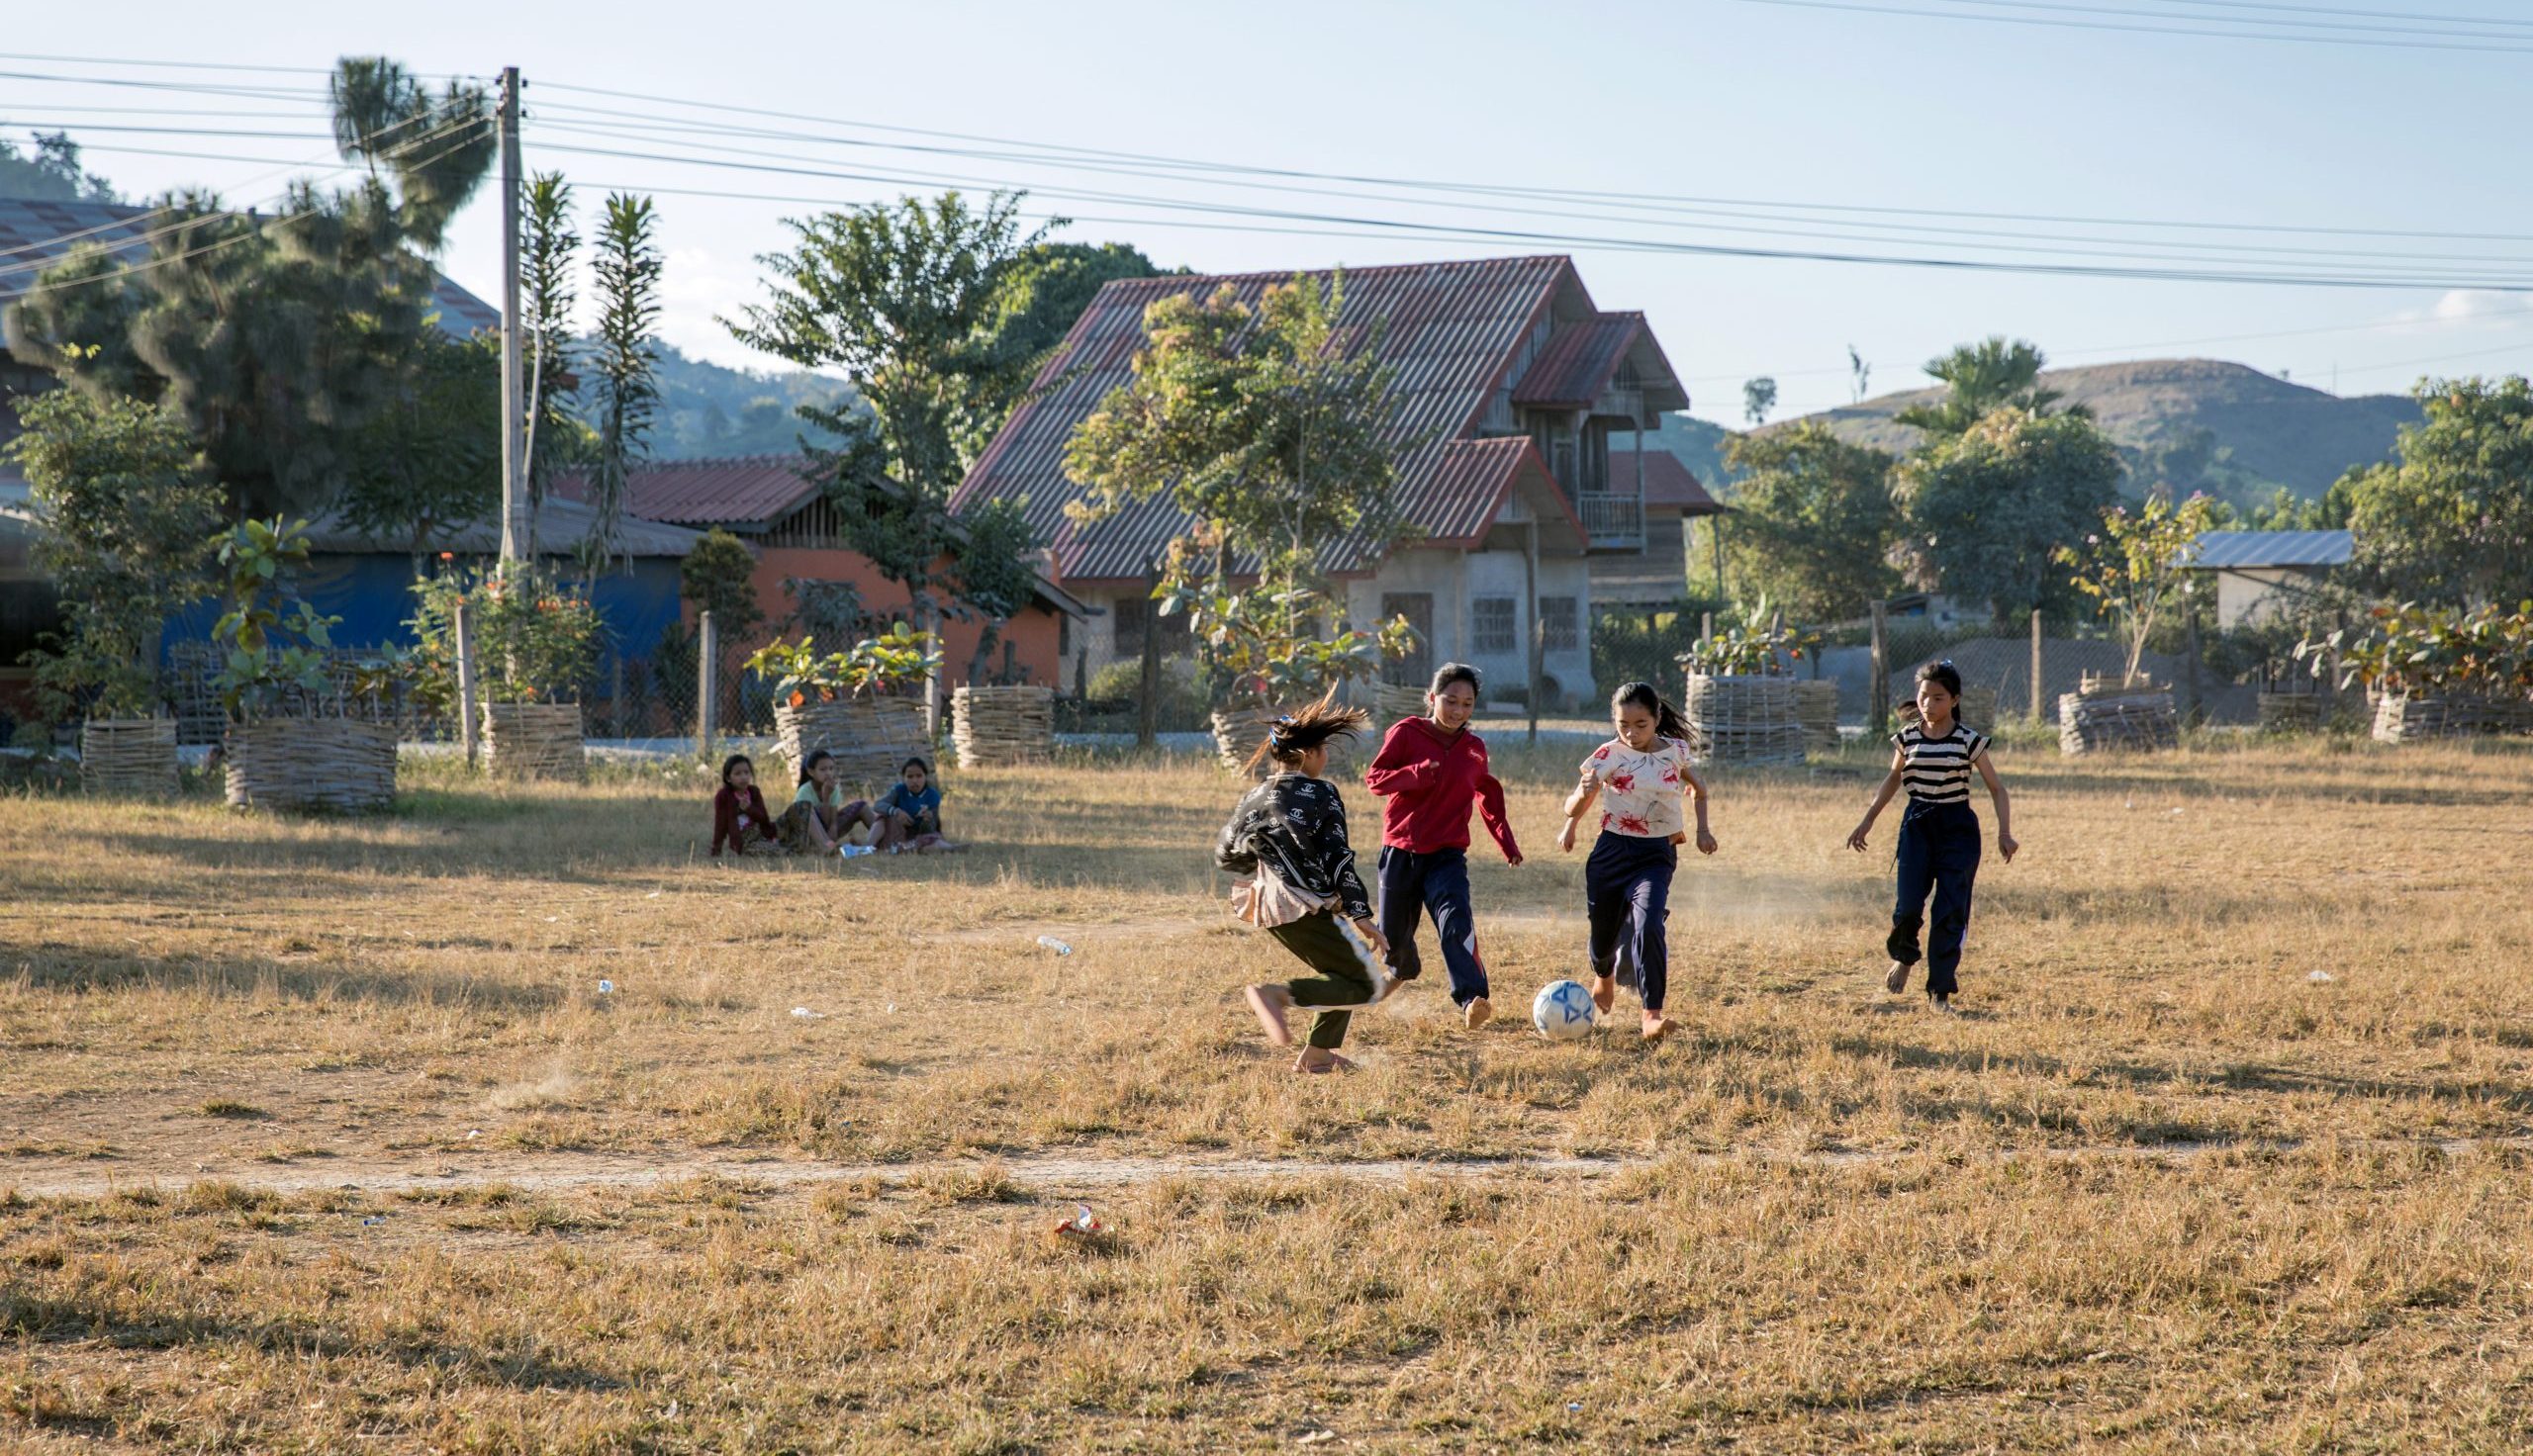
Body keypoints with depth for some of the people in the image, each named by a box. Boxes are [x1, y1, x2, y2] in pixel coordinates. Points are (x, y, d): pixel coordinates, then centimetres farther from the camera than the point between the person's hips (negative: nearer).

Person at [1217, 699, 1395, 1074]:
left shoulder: (1255, 798, 9)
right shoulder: (1321, 794, -8)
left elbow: (1225, 854, 12)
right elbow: (1339, 859, -13)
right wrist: (1362, 916, -14)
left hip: (1269, 903, 8)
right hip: (1307, 908, -8)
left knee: (1341, 974, 23)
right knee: (1366, 986, -4)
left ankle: (1317, 1053, 16)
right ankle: (1278, 994, -22)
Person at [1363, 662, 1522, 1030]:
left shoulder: (1474, 748, 6)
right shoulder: (1406, 733, -5)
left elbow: (1487, 793, 22)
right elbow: (1374, 778, -9)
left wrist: (1506, 840, 16)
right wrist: (1417, 774, -25)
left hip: (1447, 855, 0)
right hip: (1400, 851, 0)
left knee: (1457, 923, -26)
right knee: (1393, 935, 12)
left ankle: (1471, 1001, -39)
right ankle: (1404, 969, 48)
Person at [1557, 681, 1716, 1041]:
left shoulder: (1675, 752, -1)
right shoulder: (1609, 756, -8)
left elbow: (1698, 787, 21)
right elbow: (1573, 808, -9)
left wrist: (1702, 830, 13)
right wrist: (1585, 793, -30)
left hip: (1657, 855, 0)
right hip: (1612, 852, 0)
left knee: (1648, 924, -24)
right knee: (1604, 930, 13)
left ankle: (1652, 1015, -24)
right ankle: (1603, 975, 51)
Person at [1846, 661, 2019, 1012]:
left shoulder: (1969, 740, -6)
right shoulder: (1907, 737, 1)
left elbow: (1996, 787, 0)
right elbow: (1894, 778, 18)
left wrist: (2004, 832, -10)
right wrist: (1868, 820, 18)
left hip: (1957, 828, -1)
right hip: (1917, 824, 2)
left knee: (1951, 911, -5)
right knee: (1908, 904, -11)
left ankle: (1940, 990, 5)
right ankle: (1903, 958, 22)